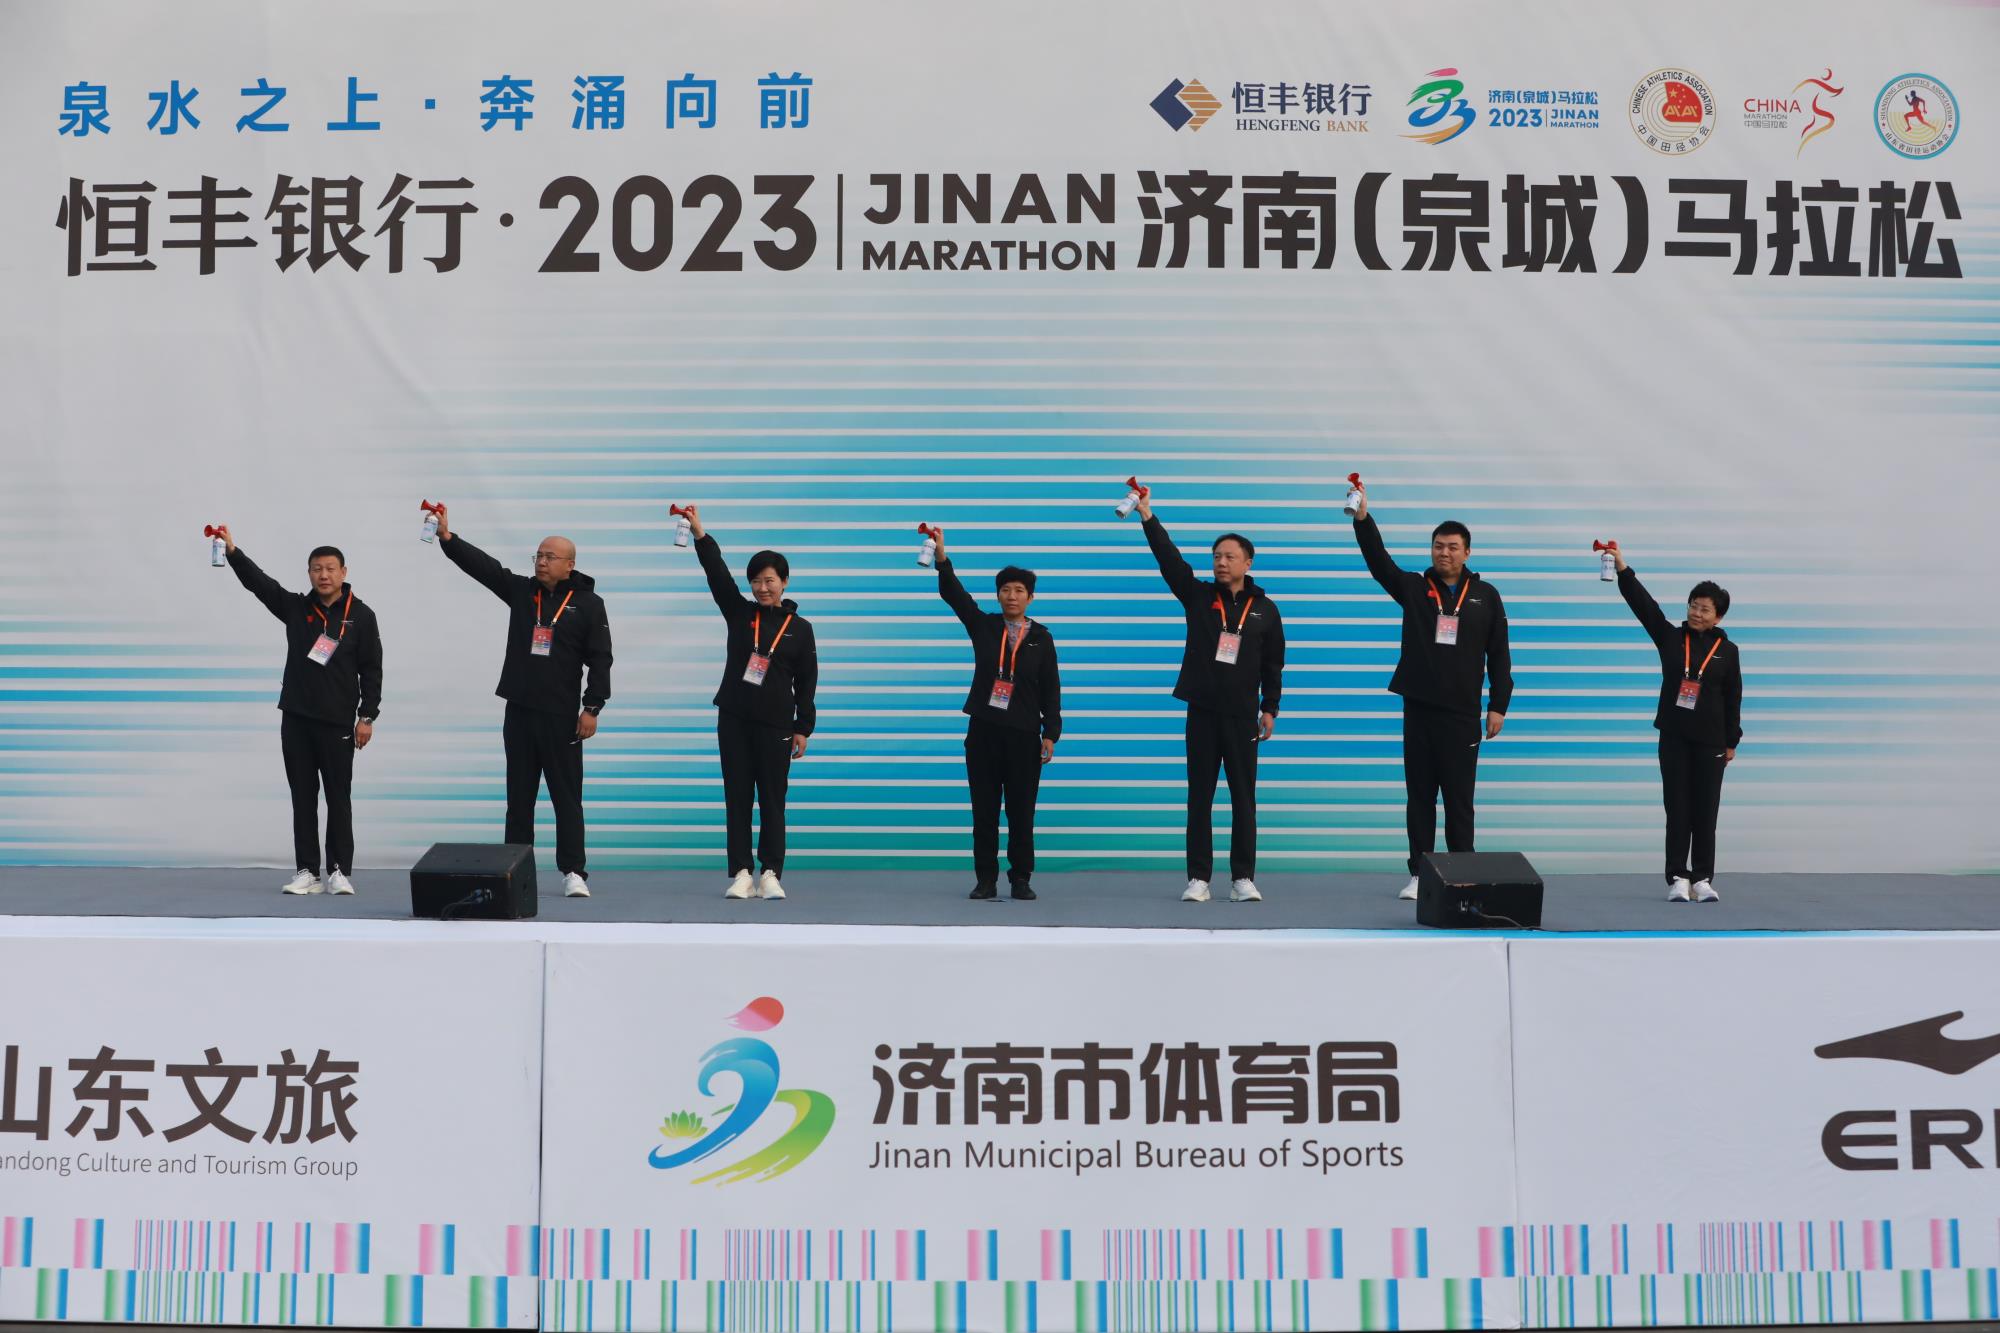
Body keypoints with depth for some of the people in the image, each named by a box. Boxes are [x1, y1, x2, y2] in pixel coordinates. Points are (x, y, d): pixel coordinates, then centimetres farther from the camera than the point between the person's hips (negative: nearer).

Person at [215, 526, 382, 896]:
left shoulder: (361, 616, -1)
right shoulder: (295, 608, 7)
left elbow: (371, 670, -2)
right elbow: (259, 582, -5)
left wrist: (367, 716, -7)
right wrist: (231, 550, -19)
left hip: (337, 723, -3)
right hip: (296, 719, 3)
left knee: (338, 798, 1)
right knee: (303, 797, 6)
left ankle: (339, 872, 6)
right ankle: (307, 872, 11)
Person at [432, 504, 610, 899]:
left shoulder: (588, 604, -3)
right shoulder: (520, 591, 7)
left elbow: (600, 660, -5)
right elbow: (482, 565, -3)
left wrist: (592, 708, -11)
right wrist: (447, 537, -16)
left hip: (561, 716, -4)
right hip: (519, 712, 4)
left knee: (567, 795, -1)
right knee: (519, 796, 9)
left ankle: (573, 872, 2)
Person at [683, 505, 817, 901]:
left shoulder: (799, 627, 3)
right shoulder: (739, 612, 6)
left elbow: (806, 683, 3)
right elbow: (718, 574, -7)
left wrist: (803, 729, 0)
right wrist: (700, 534, -19)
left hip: (775, 724, -2)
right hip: (734, 719, 2)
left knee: (772, 799, 1)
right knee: (737, 797, 2)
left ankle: (770, 874, 6)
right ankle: (740, 873, 5)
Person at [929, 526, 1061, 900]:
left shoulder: (1041, 637, 4)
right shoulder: (983, 626, 7)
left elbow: (1050, 688, 3)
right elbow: (953, 594, -5)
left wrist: (1050, 734, -3)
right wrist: (941, 556, -19)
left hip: (1024, 733, -1)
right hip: (983, 730, 1)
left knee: (1021, 810, 2)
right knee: (984, 809, 3)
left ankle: (1021, 879, 11)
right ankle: (986, 880, 9)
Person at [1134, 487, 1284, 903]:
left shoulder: (1264, 609, 5)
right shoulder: (1199, 596, 4)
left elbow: (1273, 664, 7)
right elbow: (1170, 559, -7)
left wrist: (1270, 708, 2)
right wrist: (1148, 517, -17)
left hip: (1242, 713, 0)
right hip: (1202, 711, 0)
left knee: (1244, 796, 2)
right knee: (1200, 796, 3)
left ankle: (1243, 878, 7)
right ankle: (1198, 878, 6)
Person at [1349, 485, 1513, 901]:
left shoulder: (1485, 595, 5)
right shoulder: (1413, 588, 6)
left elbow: (1499, 654, 5)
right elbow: (1379, 561, -10)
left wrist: (1498, 705, -1)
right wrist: (1362, 518, -24)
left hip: (1462, 713, -1)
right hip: (1418, 709, 1)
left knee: (1459, 797, 2)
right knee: (1420, 795, 5)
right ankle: (1419, 874, 10)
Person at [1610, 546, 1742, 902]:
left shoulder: (1727, 650, 1)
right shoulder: (1670, 637, 2)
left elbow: (1733, 699, 4)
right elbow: (1642, 602, -7)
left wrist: (1731, 742, 3)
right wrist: (1622, 566, -18)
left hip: (1709, 741, 0)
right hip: (1674, 737, 0)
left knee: (1705, 811, 3)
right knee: (1677, 810, 2)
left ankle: (1703, 879, 10)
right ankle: (1677, 878, 5)